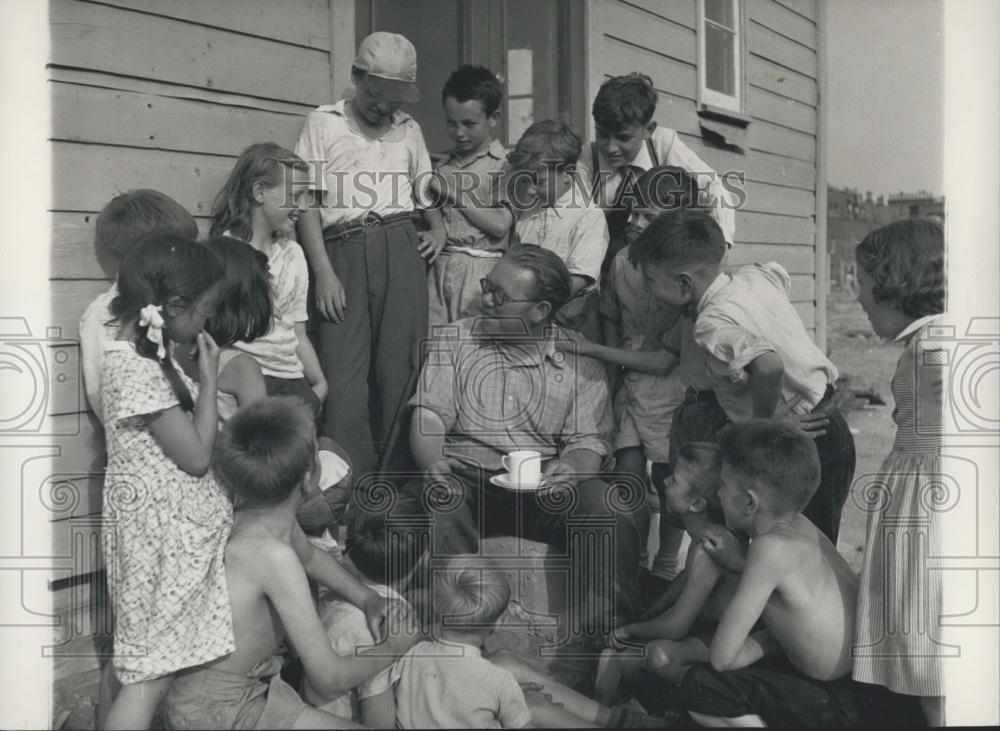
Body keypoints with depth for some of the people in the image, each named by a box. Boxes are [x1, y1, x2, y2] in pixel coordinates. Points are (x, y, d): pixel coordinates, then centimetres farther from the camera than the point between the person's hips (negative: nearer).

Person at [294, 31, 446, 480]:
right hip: (343, 249, -2)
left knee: (398, 368, 1)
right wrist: (324, 272, -8)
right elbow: (306, 201, 1)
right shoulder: (323, 123, 7)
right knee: (344, 373, -7)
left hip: (401, 248, 2)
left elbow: (426, 191, 28)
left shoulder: (408, 129, 16)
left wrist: (438, 228, 6)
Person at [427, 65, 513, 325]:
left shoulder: (505, 164, -2)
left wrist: (454, 194, -7)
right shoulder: (444, 164, 15)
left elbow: (500, 225, -11)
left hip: (481, 268, -5)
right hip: (440, 267, 5)